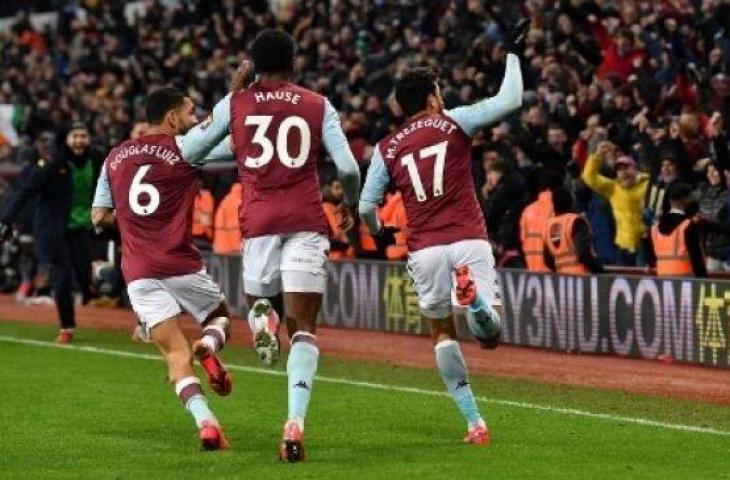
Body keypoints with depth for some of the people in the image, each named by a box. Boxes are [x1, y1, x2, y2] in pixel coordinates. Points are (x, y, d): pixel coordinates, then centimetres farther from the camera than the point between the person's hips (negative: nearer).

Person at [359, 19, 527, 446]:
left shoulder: (387, 149, 10)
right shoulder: (453, 123, 4)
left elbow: (366, 207, 10)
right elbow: (510, 100, 2)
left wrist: (379, 234, 32)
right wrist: (514, 53, 15)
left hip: (424, 250, 2)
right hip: (469, 242, -2)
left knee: (442, 333, 18)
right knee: (493, 331, 0)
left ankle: (474, 422, 10)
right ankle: (476, 296, -37)